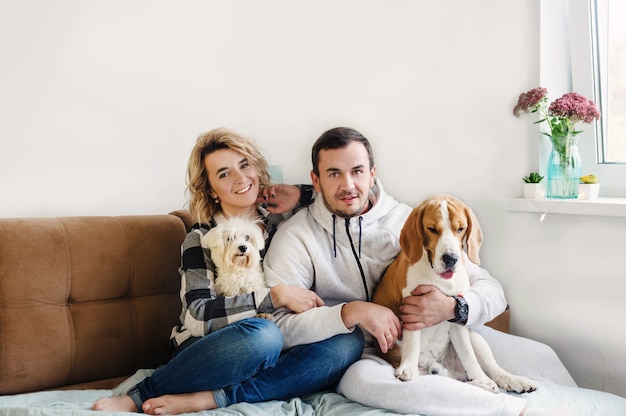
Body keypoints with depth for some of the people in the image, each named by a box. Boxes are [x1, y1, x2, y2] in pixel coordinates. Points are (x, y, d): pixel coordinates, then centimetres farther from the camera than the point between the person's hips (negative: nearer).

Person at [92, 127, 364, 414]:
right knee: (262, 334, -38)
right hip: (209, 353, -3)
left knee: (349, 340, -26)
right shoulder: (202, 238, -1)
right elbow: (197, 315, -16)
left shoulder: (282, 221, 7)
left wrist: (303, 195, -1)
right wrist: (277, 295, -20)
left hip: (272, 358, 4)